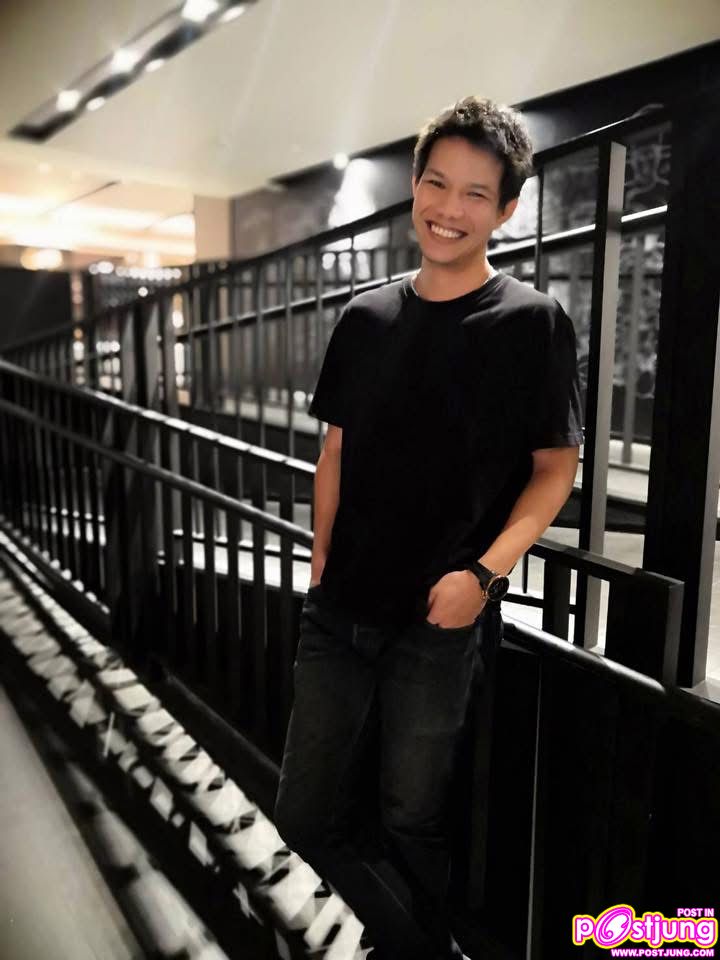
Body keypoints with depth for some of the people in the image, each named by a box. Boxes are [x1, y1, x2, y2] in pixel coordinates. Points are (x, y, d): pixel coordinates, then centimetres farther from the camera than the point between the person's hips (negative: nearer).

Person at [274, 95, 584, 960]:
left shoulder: (531, 322, -6)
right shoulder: (365, 318, 7)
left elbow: (555, 469, -4)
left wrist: (484, 573, -17)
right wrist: (322, 558, 6)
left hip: (439, 622, -4)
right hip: (338, 610, 5)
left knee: (409, 823, 13)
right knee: (308, 818, 13)